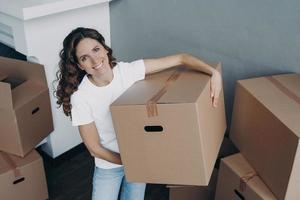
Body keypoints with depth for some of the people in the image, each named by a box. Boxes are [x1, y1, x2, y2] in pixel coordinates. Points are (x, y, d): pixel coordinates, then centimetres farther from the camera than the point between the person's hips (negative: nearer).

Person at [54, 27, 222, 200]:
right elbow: (94, 148, -15)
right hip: (109, 163, -1)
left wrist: (214, 72, -30)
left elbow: (181, 58, -16)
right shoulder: (80, 97, -23)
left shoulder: (129, 70, -18)